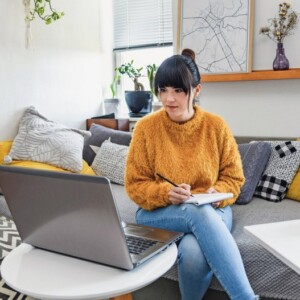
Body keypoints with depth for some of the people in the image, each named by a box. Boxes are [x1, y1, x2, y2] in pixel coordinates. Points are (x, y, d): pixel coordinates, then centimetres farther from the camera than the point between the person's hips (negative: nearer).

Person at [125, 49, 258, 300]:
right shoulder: (146, 127, -5)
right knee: (199, 212, -36)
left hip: (212, 211, 1)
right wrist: (166, 194, -21)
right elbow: (135, 184, -2)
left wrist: (216, 195, -17)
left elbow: (233, 177, 6)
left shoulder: (216, 126, -2)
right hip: (159, 212, 0)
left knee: (193, 252, -36)